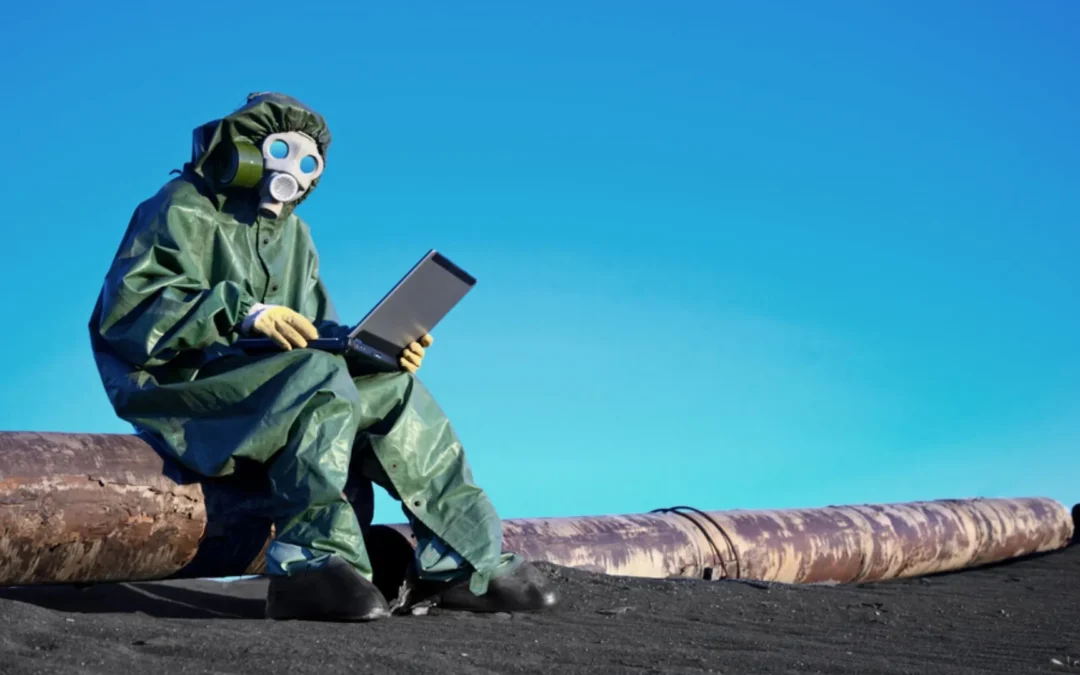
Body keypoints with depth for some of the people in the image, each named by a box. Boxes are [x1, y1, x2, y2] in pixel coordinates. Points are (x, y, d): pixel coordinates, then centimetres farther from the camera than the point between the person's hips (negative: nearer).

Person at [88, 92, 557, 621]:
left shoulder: (292, 233, 22)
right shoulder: (183, 211, 0)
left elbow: (315, 331, 16)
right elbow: (126, 308, -16)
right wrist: (243, 311, -27)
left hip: (269, 401, 7)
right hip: (179, 387, -7)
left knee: (396, 389, -9)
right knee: (322, 377, -32)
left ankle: (466, 563, -11)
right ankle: (310, 566, -37)